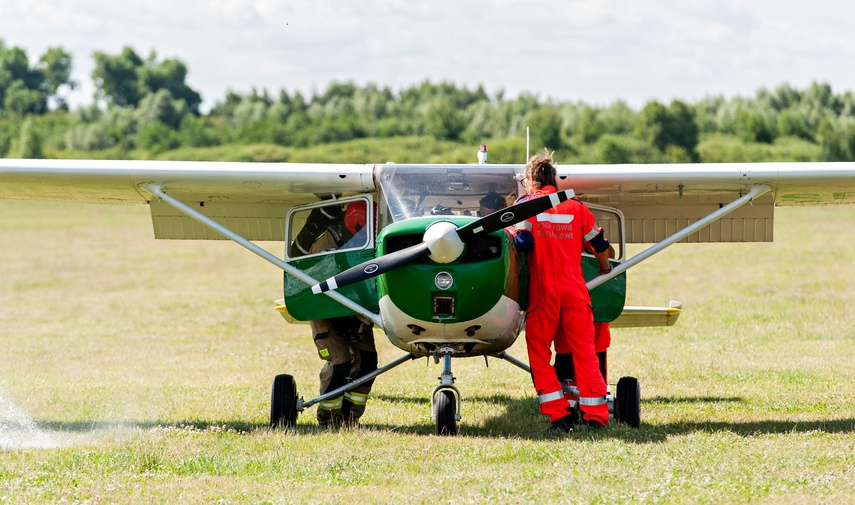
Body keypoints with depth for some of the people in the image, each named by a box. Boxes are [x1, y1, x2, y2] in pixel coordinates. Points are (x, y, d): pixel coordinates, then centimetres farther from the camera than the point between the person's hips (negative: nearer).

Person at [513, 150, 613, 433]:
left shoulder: (527, 204, 1)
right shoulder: (577, 207, 10)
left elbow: (525, 242, -12)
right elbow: (599, 244, 15)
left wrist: (511, 235, 8)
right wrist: (605, 267, 34)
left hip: (543, 290, -3)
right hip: (575, 289, 3)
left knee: (539, 352, 8)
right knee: (584, 352, 5)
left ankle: (559, 415, 1)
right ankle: (595, 415, 1)